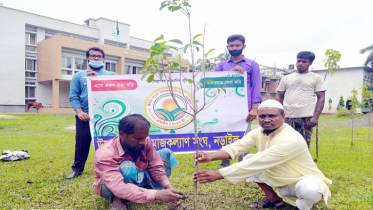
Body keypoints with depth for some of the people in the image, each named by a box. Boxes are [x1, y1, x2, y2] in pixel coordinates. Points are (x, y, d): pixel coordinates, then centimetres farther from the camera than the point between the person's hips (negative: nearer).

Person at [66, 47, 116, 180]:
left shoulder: (110, 75, 15)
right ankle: (77, 169, 21)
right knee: (82, 143, 4)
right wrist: (79, 111, -9)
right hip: (85, 115, 1)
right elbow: (73, 96, 7)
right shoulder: (79, 76, 15)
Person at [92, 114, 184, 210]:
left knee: (166, 153, -6)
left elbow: (155, 167, -12)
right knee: (128, 167, -39)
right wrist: (156, 195, -52)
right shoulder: (105, 155, -35)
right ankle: (119, 199, -12)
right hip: (111, 189, -5)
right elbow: (119, 188, -44)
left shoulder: (145, 141, -20)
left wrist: (168, 186, -30)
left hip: (137, 180, 5)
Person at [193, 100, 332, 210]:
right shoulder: (259, 133, -8)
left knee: (310, 190, -39)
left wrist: (219, 174, -43)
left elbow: (258, 163, -40)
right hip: (280, 181, 6)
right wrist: (211, 157, -41)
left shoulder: (291, 139, -32)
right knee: (248, 159, -5)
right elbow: (236, 147, -21)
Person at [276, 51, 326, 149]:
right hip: (287, 118, 2)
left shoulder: (316, 78, 13)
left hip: (306, 119, -2)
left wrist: (315, 117, -7)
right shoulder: (286, 78, 19)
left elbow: (321, 99, 6)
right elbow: (279, 97, 15)